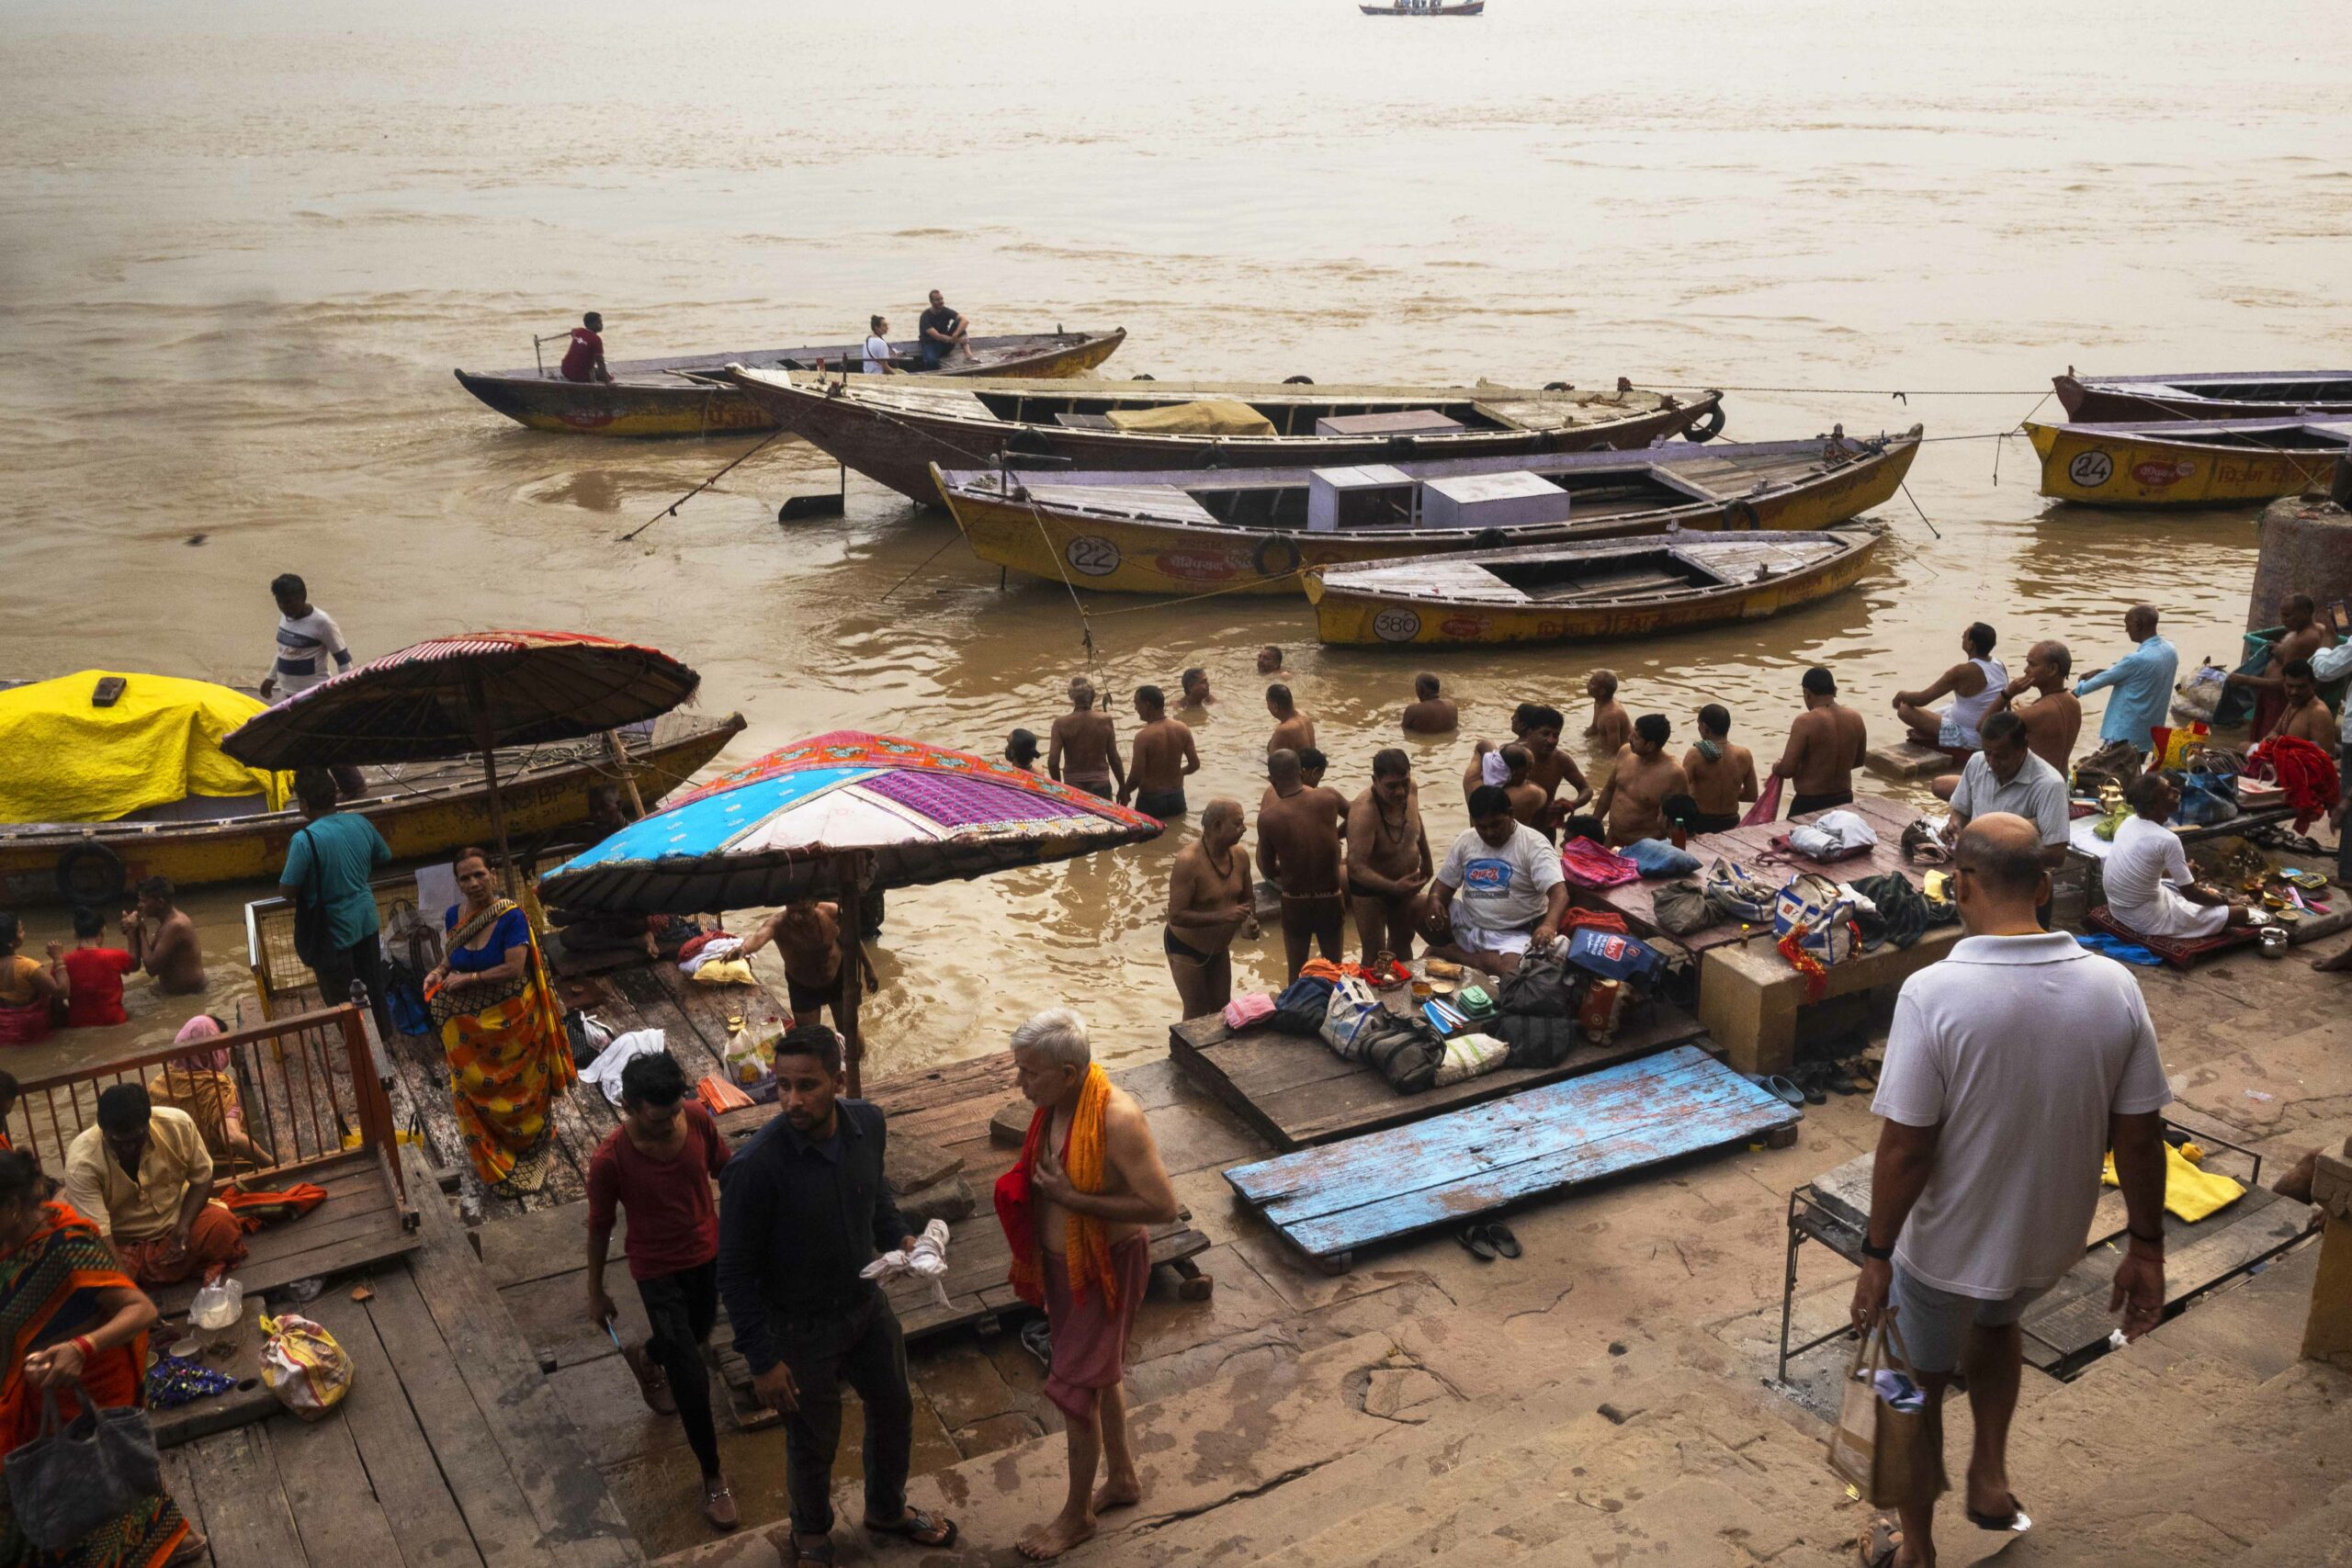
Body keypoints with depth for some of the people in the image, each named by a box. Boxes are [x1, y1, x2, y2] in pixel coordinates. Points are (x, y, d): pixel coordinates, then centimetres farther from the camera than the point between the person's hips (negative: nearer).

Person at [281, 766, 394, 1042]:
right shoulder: (360, 823, -7)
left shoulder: (304, 840, -25)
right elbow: (385, 857, 10)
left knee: (341, 999, 12)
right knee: (373, 987, 23)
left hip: (334, 931, -6)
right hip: (367, 923, 6)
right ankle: (382, 1036, 38)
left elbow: (288, 891, -19)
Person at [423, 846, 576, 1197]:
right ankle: (493, 1163, 32)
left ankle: (525, 1150, 36)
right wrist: (439, 972, -7)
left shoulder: (511, 915, -20)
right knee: (474, 1091, 12)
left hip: (510, 1021, -4)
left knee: (515, 1089, 12)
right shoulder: (454, 916, -3)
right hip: (468, 1022, 5)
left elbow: (514, 968, -24)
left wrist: (468, 979, -21)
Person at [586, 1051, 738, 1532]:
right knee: (692, 1379, -3)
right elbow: (600, 1226, -12)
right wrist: (596, 1294, 0)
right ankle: (712, 1476, 18)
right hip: (658, 1270, -4)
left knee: (697, 1333, 30)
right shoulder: (610, 1159, -29)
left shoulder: (697, 1117, -21)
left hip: (709, 1253, 5)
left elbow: (725, 1169, -1)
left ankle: (652, 1357, 66)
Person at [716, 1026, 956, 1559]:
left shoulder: (867, 1123, -16)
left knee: (894, 1409, 25)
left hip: (867, 1305, 5)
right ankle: (812, 1534, 50)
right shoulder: (754, 1167, -32)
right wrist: (762, 1359, -17)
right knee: (814, 1441, 18)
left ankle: (887, 1510, 55)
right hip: (802, 1329, -5)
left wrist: (898, 1238, -10)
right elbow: (735, 1273, -21)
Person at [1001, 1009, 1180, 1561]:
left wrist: (1073, 1199, -30)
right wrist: (1028, 1186, -4)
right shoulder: (1053, 1105, -6)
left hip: (1106, 1266, -8)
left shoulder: (1117, 1118, -31)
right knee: (1100, 1373, 24)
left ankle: (1076, 1513, 26)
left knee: (1076, 1386, 5)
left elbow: (1162, 1205, -29)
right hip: (1060, 1260, 8)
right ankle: (1122, 1478, 44)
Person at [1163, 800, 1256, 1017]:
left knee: (1222, 1010, 13)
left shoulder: (1239, 856, -8)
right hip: (1186, 948, -7)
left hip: (1219, 948, 7)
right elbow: (1176, 916, -31)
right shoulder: (1189, 861, -29)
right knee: (1197, 1016, -1)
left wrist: (1250, 920, -13)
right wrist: (1222, 916, -39)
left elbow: (1247, 897, 9)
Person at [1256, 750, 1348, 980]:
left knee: (1298, 973, 17)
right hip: (1331, 901, 2)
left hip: (1295, 904, -1)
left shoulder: (1268, 818, -17)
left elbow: (1269, 871, -5)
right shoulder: (1329, 798, -13)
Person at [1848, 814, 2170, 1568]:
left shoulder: (1933, 991, -26)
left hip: (1947, 1246, -4)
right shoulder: (2115, 987, -14)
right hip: (2051, 1239, 4)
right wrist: (2146, 1247, 7)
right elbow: (2139, 1137, -7)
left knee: (1920, 1385, 21)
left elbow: (1905, 1149, -22)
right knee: (1996, 1319, 37)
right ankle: (1990, 1473, 38)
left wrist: (1876, 1255, -9)